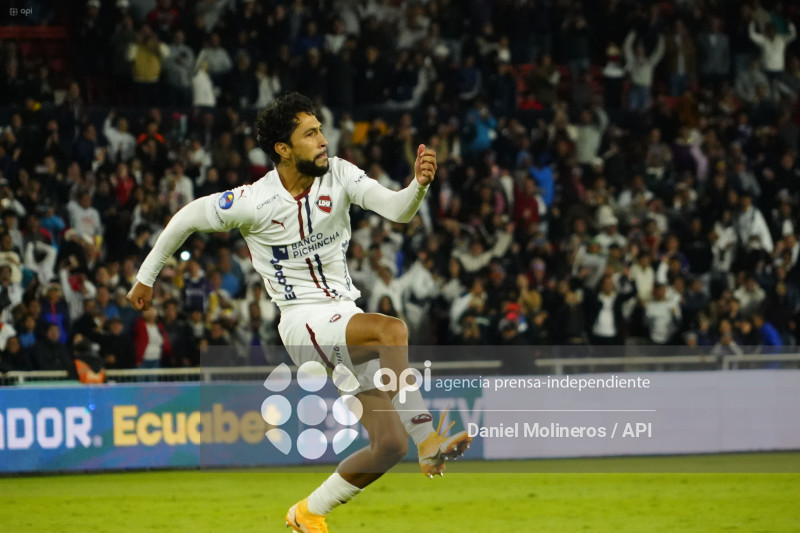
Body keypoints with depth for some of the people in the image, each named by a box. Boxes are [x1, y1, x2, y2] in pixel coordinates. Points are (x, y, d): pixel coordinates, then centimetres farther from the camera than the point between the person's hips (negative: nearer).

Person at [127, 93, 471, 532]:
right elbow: (186, 218, 3)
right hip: (303, 322, -5)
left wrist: (419, 185, -34)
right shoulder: (252, 202, -11)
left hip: (347, 322, 5)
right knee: (393, 330, -34)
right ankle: (429, 442, -37)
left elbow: (397, 209, -12)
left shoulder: (338, 174, -1)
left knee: (390, 444, -2)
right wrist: (146, 277, 12)